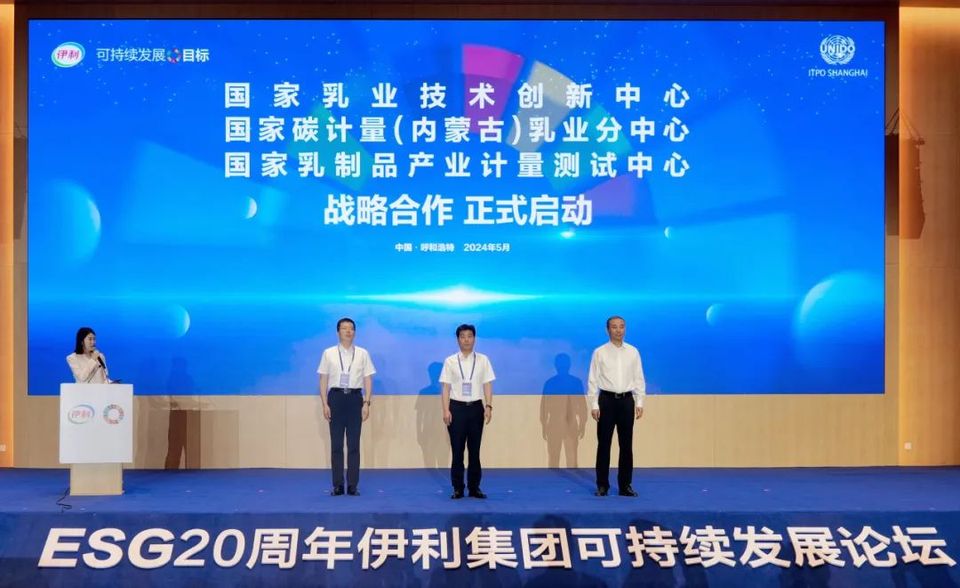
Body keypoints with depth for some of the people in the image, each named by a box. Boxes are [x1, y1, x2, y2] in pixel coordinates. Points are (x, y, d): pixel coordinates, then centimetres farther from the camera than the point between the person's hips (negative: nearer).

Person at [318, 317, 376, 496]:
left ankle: (353, 485, 10)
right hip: (336, 397, 0)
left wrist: (366, 403, -5)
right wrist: (325, 404, -3)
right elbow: (323, 380, 3)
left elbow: (368, 380, 3)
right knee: (336, 444, 4)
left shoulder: (362, 354, 3)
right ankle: (338, 485, 11)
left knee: (354, 444, 3)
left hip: (355, 397, 0)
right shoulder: (329, 353, 2)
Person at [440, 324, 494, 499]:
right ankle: (458, 488, 11)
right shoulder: (450, 361, 0)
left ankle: (474, 487, 15)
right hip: (457, 407, -1)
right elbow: (445, 387, -1)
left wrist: (488, 407, -7)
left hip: (476, 407, 1)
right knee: (457, 450, 3)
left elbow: (487, 386, 3)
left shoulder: (483, 360, 3)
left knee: (475, 450, 7)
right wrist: (446, 410, -8)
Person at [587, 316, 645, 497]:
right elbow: (593, 380, -3)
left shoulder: (633, 352, 5)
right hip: (607, 400, -2)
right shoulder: (600, 352, -2)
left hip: (627, 400, 2)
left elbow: (639, 379, 6)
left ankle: (625, 485, 13)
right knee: (604, 443, 2)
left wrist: (639, 403, -1)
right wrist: (594, 405, -8)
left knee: (626, 444, 5)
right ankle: (602, 485, 11)